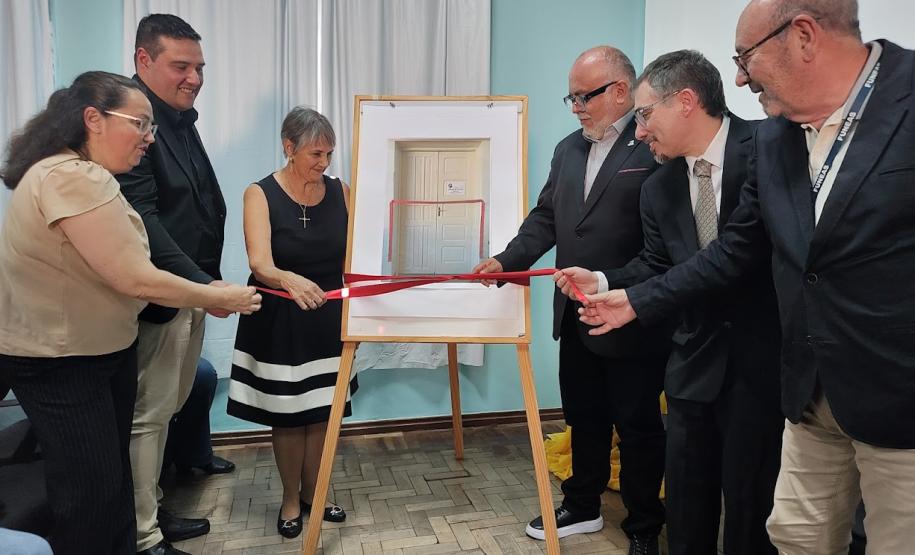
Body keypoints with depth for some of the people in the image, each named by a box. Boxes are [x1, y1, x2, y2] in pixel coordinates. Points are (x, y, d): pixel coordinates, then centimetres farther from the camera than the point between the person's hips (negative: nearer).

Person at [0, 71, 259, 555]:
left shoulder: (83, 174, 9)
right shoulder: (73, 178, -25)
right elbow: (137, 280, -26)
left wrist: (204, 296, 1)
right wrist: (220, 297, -14)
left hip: (104, 348, 10)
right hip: (58, 361, -10)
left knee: (114, 474, 19)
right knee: (91, 488, 3)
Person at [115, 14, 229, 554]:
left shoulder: (181, 121, 15)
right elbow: (142, 222, -23)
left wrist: (208, 280, 14)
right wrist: (202, 284, -26)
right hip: (155, 300, -9)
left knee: (165, 410, 17)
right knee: (147, 415, 2)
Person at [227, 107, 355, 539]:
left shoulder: (340, 193, -1)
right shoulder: (260, 195, -11)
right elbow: (260, 265, -24)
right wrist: (290, 280, -44)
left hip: (328, 319, 3)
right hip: (279, 323, -3)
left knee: (323, 412, 10)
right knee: (288, 415, 8)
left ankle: (312, 494, 30)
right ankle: (290, 500, 28)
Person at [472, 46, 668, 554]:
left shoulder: (657, 147, -13)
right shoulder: (568, 150, 12)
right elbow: (545, 219, 10)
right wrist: (507, 260, -4)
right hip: (576, 317, 7)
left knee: (639, 427, 9)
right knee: (584, 419, 20)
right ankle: (583, 508, 39)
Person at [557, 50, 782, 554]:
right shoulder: (658, 189, 4)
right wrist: (602, 282, -6)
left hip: (765, 359, -5)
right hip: (696, 362, 5)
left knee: (752, 506, 9)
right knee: (686, 506, 17)